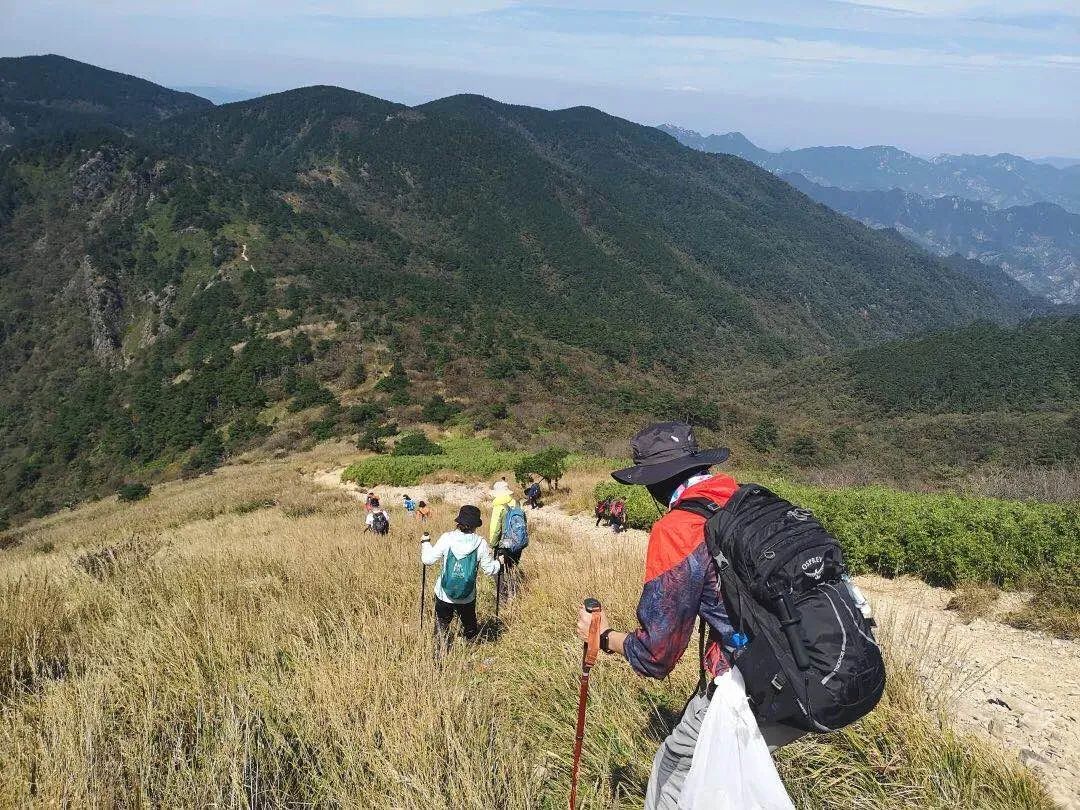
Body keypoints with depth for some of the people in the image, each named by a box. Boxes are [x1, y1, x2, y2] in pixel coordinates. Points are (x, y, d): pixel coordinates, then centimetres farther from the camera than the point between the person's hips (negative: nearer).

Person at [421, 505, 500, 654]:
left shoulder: (446, 538, -14)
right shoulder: (481, 543, -14)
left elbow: (428, 559, -9)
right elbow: (490, 570, -7)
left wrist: (425, 543, 10)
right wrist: (499, 561, 13)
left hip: (444, 595, 0)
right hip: (467, 598, 0)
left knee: (442, 627, 17)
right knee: (470, 627, 23)